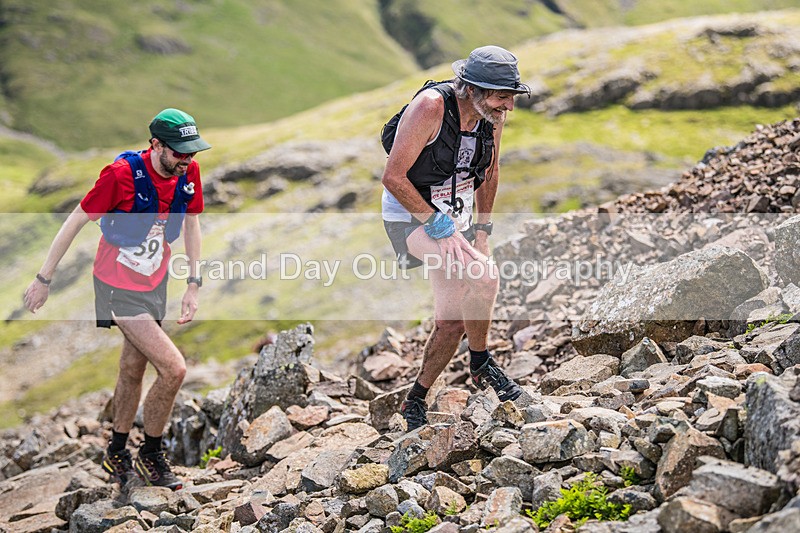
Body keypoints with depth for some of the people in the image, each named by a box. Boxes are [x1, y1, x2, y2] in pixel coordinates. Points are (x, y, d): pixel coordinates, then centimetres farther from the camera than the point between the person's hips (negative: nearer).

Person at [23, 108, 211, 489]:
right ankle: (151, 457, 8)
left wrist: (193, 285, 5)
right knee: (173, 368, -13)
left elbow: (191, 223, 8)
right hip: (119, 287, -6)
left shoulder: (189, 172, -8)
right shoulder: (121, 174, -25)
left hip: (155, 284, 6)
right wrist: (44, 279, -8)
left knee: (132, 371, 16)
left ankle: (117, 454, 35)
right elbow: (76, 221, -14)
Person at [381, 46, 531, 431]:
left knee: (452, 323, 5)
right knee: (482, 275, -30)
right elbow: (393, 178, -25)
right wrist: (439, 226, -25)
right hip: (410, 218, -7)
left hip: (456, 218, 7)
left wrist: (481, 230, 7)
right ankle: (481, 365, -8)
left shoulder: (493, 114, -6)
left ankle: (415, 403, 24)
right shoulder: (431, 106, -27)